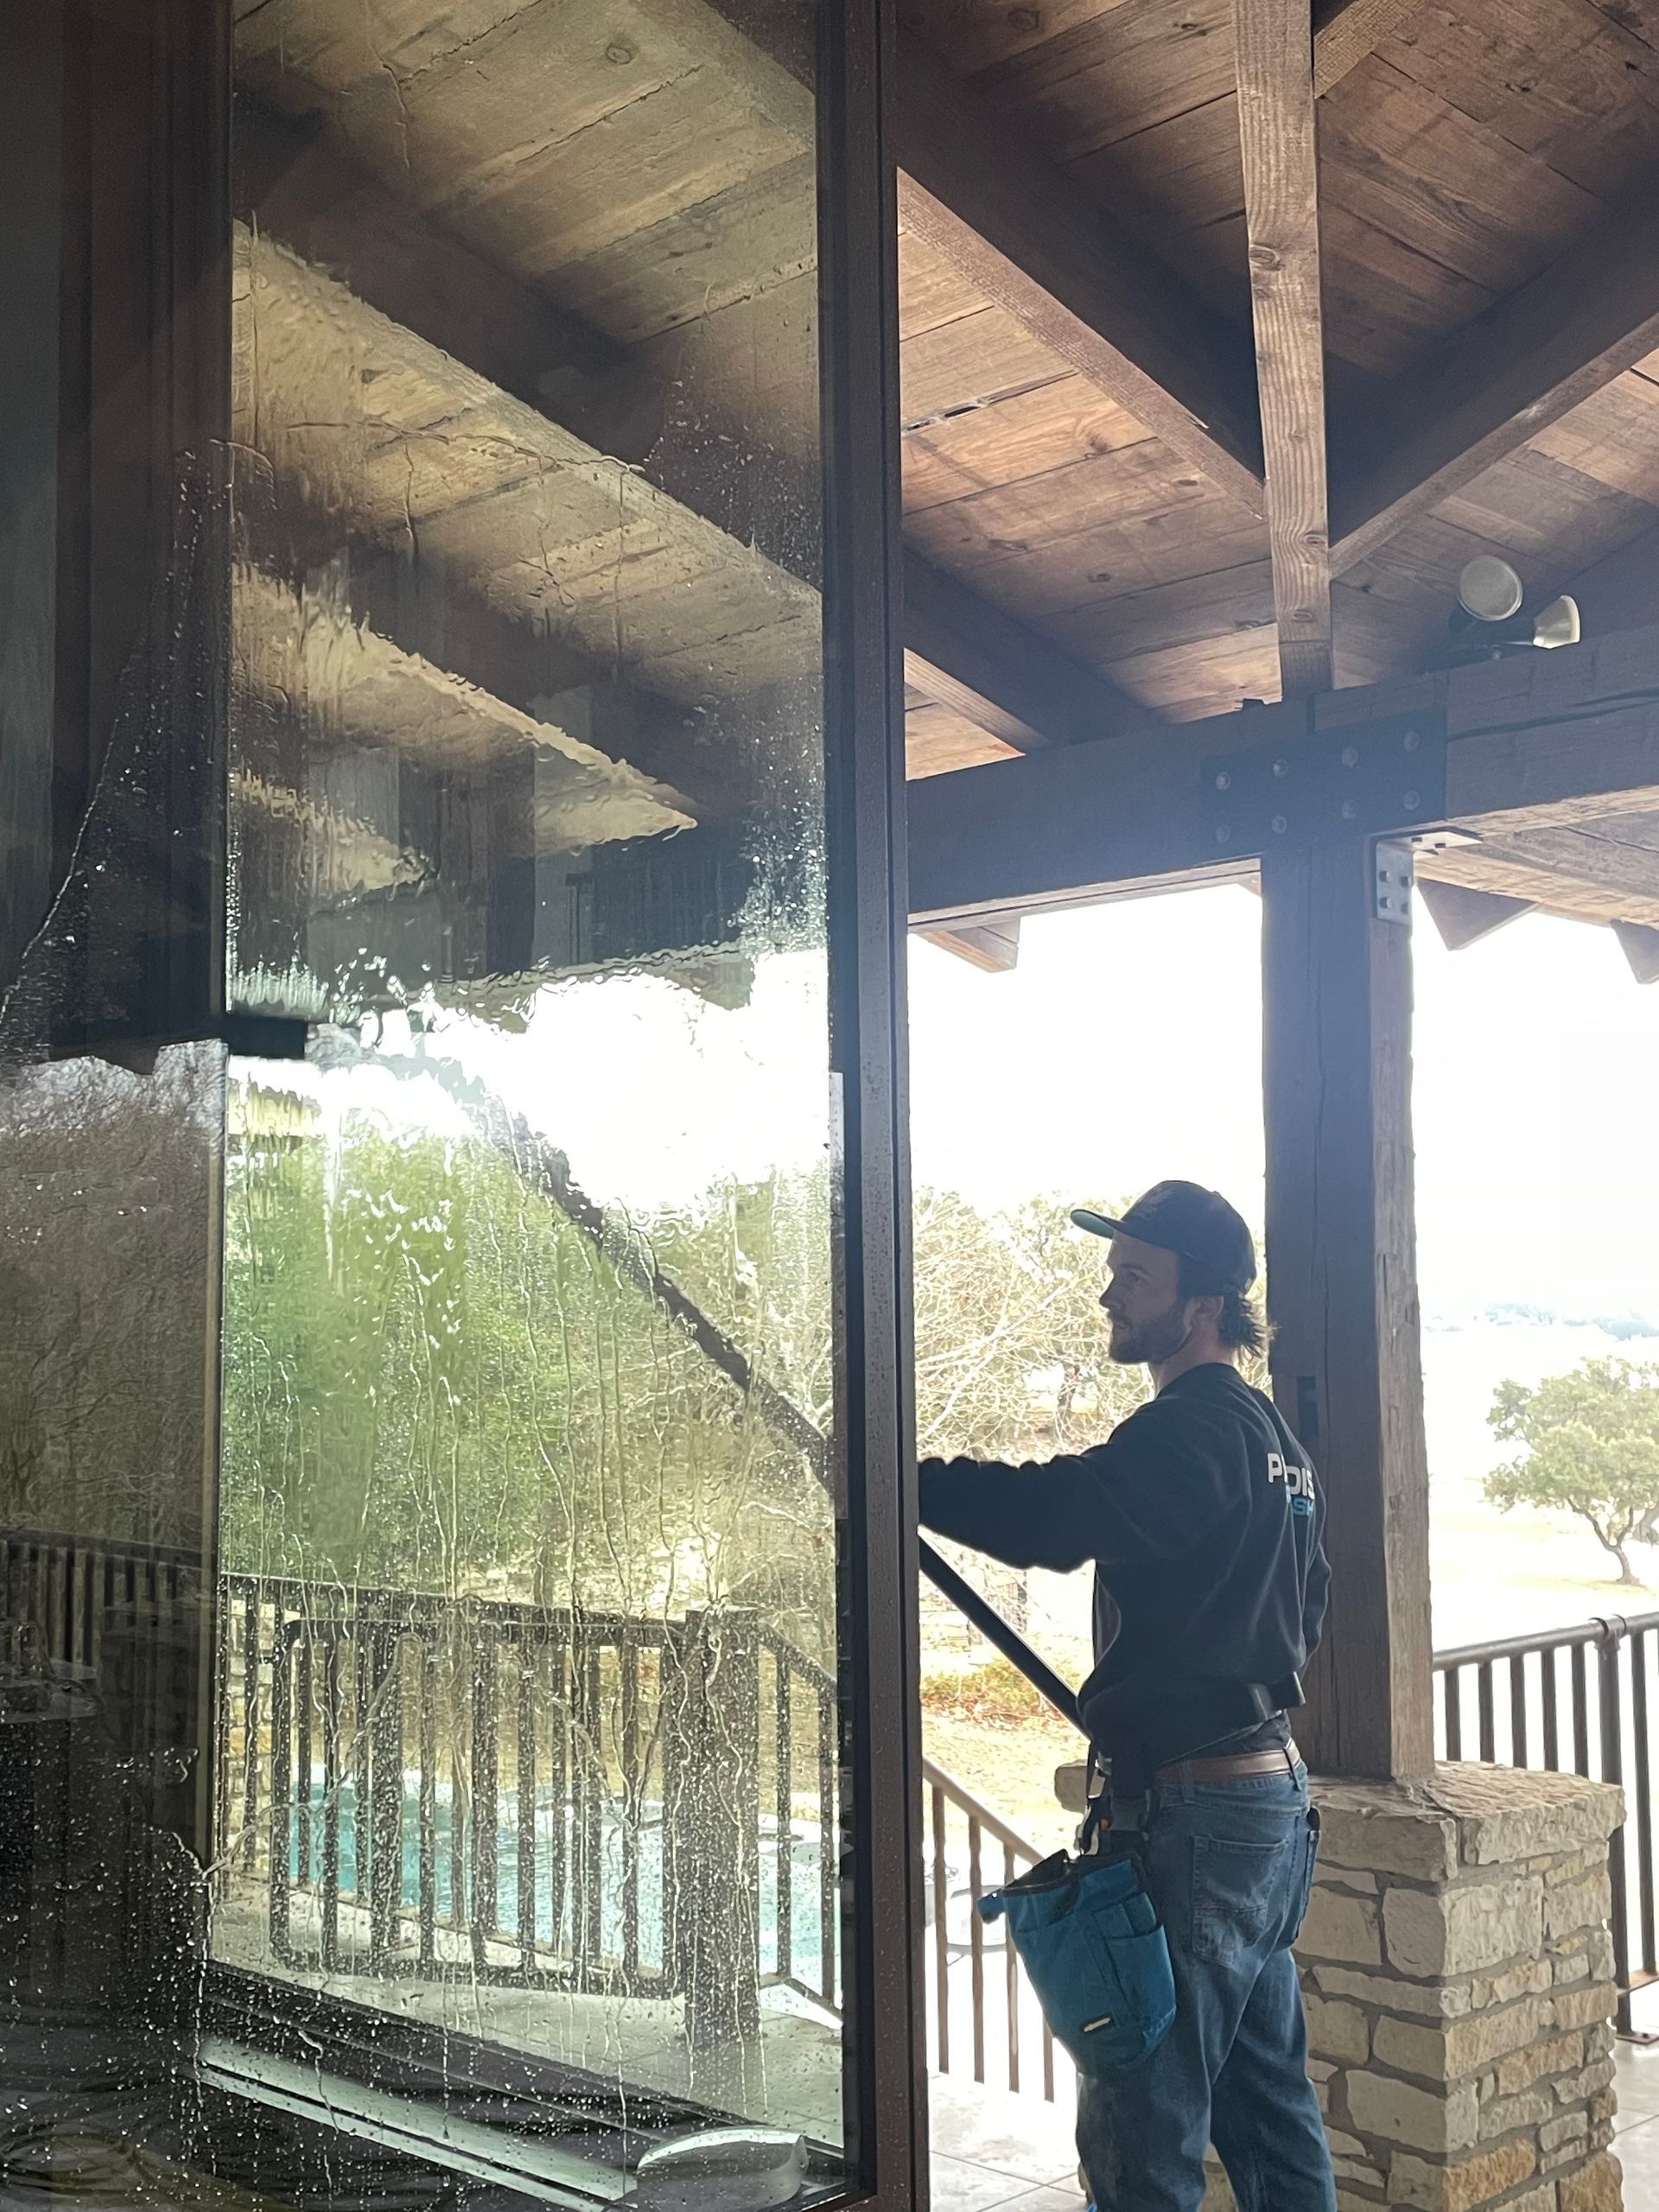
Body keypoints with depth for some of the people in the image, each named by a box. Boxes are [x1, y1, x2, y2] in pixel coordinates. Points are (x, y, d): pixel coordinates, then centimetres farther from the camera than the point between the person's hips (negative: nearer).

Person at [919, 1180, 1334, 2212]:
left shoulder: (1190, 1432, -17)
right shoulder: (1276, 1441, 14)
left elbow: (1048, 1514, -30)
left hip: (1193, 1807, -10)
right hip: (1274, 1788, 10)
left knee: (1142, 2129, -3)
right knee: (1268, 2105, 18)